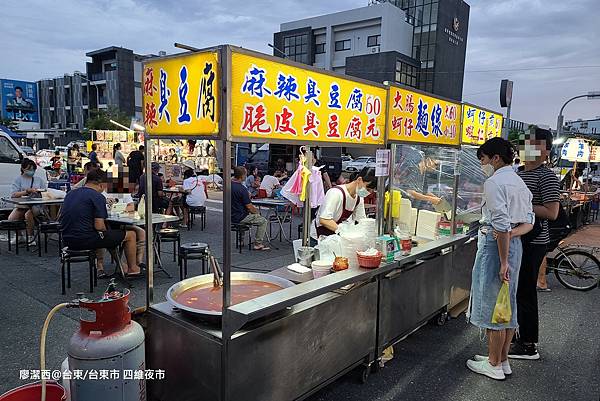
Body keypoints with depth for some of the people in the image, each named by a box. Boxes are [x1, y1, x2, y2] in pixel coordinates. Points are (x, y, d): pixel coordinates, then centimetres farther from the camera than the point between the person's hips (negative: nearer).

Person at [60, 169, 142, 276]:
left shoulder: (70, 194, 12)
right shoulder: (98, 197, -12)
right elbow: (99, 226, -19)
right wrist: (105, 231, 4)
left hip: (67, 240, 9)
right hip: (86, 240, -9)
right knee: (130, 235, 6)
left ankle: (99, 267, 38)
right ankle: (132, 268, 22)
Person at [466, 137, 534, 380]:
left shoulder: (494, 182, -15)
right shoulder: (520, 183, 15)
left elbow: (501, 225, -22)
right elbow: (529, 223, 12)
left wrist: (503, 262, -20)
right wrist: (511, 233, -7)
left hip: (495, 244, -9)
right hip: (515, 244, 10)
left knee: (493, 305, 2)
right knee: (507, 304, 16)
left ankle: (494, 365, 14)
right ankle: (503, 360, 28)